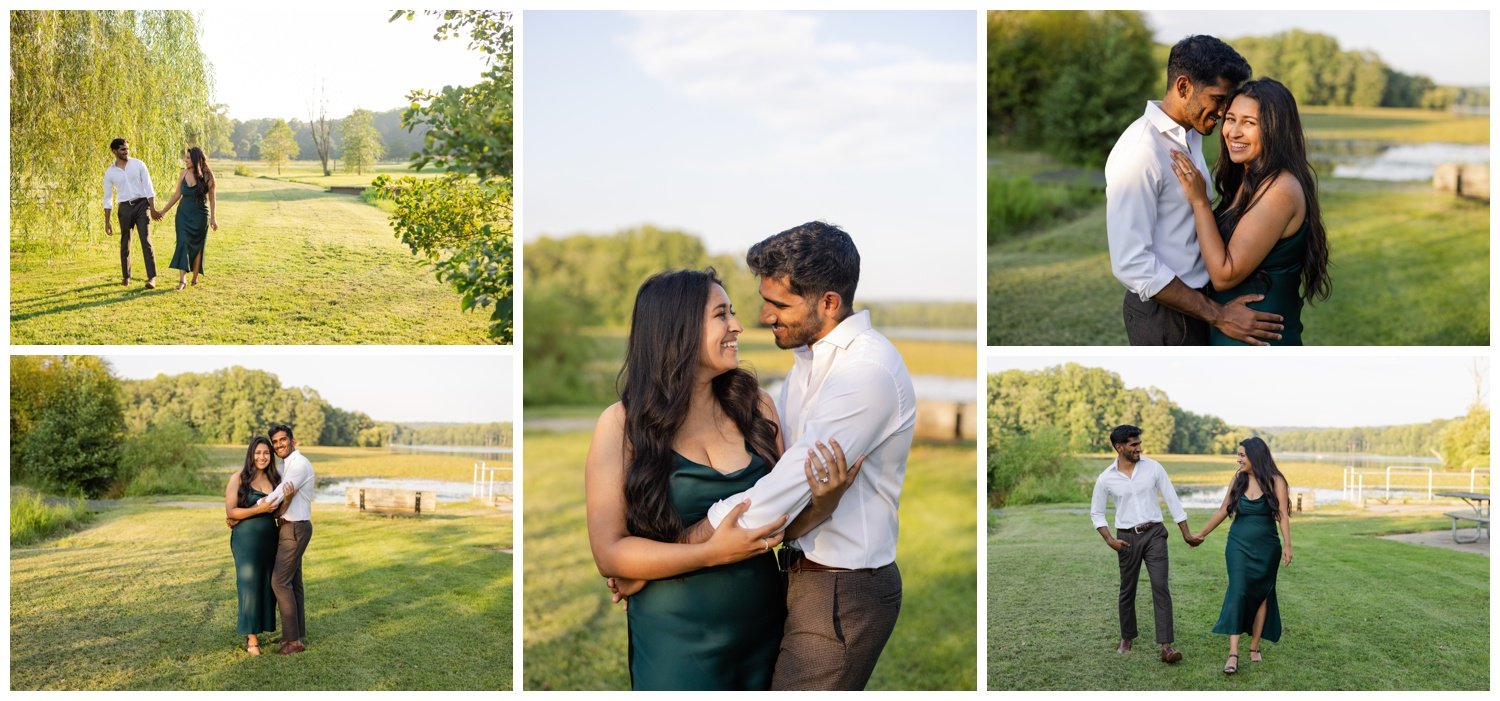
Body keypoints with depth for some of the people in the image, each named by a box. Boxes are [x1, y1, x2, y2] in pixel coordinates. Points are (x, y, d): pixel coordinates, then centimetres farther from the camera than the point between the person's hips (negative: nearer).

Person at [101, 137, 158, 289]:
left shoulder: (138, 164, -1)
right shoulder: (110, 172, 3)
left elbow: (148, 187, -2)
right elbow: (108, 198, 7)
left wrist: (153, 208, -9)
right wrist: (107, 221, 4)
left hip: (142, 204, -2)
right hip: (125, 208, 2)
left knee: (146, 240, -12)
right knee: (125, 244, 9)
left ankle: (151, 278, -16)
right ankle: (126, 277, 23)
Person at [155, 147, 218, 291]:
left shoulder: (207, 176, -8)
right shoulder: (184, 173, 2)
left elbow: (211, 198, -1)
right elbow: (177, 195, 10)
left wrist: (213, 218, -2)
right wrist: (163, 212, 11)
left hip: (200, 215, -3)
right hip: (184, 214, 3)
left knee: (197, 246, 5)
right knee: (183, 244, -8)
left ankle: (195, 277, 20)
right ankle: (182, 280, -13)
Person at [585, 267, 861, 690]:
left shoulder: (755, 405, -1)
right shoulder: (623, 424, -11)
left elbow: (784, 521, 5)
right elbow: (609, 552, -14)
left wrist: (823, 502, -16)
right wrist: (712, 553, -24)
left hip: (763, 631, 4)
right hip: (675, 643, -4)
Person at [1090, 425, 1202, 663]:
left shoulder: (1153, 467, -3)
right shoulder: (1106, 478, -4)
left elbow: (1172, 500, 2)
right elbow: (1096, 512, 7)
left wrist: (1186, 534, 3)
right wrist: (1109, 539, -7)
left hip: (1154, 533, -1)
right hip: (1127, 537, 1)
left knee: (1160, 586, -12)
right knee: (1127, 590, 11)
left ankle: (1166, 646, -15)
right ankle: (1127, 637, 31)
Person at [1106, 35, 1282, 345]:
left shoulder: (1192, 135, 6)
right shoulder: (1140, 151, -22)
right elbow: (1131, 263, -26)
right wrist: (1216, 314, -23)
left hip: (1194, 299, 9)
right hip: (1163, 315, -9)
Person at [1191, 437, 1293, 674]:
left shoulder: (1275, 482, -5)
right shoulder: (1237, 480, 4)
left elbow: (1282, 515, -12)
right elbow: (1222, 511, 12)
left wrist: (1287, 545, -24)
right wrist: (1201, 535, 16)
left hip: (1266, 548, -1)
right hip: (1239, 545, 1)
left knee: (1261, 595, 7)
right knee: (1238, 592, -11)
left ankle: (1255, 647, 18)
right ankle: (1233, 654, -16)